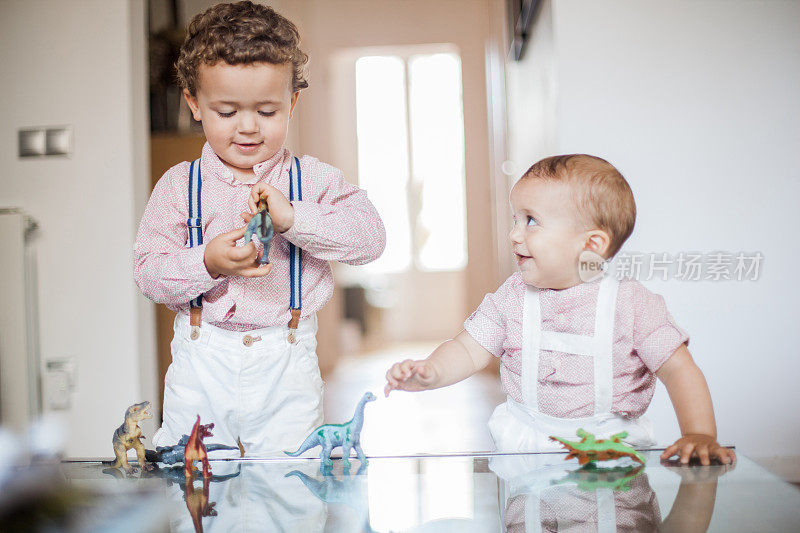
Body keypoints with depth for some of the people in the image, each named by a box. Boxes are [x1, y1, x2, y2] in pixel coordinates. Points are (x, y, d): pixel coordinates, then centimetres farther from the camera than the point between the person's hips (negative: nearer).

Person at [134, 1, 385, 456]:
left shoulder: (313, 179, 0)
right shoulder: (180, 185, 1)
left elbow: (370, 237, -10)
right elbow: (149, 273, -2)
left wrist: (293, 217, -21)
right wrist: (207, 263, -21)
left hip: (286, 370, 0)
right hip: (202, 367, 1)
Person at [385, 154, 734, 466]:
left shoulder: (631, 302, -9)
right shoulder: (511, 297, 1)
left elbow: (679, 370, -7)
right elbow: (468, 351, 3)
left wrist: (700, 435, -21)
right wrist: (431, 373, -18)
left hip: (611, 444, -2)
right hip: (526, 446, 2)